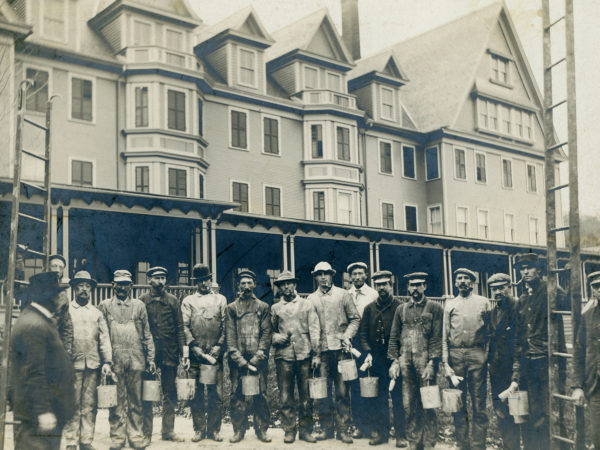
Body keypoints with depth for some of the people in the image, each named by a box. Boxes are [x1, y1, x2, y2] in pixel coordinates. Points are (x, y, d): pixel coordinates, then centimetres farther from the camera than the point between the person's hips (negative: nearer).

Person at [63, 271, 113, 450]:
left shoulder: (97, 313, 15)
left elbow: (104, 339, 10)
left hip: (93, 365, 2)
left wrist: (107, 362, -1)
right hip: (72, 365, -2)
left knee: (89, 406, 2)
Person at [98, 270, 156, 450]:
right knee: (116, 401, 3)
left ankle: (136, 435, 12)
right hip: (114, 360, -1)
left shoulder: (139, 305, 11)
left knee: (136, 401, 5)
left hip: (136, 360, 1)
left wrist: (150, 359, 6)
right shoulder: (105, 306, 8)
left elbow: (147, 334, 12)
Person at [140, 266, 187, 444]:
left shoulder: (173, 300, 7)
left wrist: (183, 352, -2)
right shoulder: (142, 301, 3)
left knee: (170, 394, 7)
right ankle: (146, 433, 9)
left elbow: (180, 328, 6)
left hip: (169, 354, 2)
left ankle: (168, 430, 17)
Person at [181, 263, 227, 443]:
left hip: (215, 355, 1)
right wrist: (196, 349, -9)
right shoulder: (188, 301, 10)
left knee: (216, 394, 0)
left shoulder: (220, 300, 13)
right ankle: (199, 429, 11)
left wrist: (218, 348, -5)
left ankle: (213, 429, 9)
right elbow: (185, 327, 1)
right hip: (195, 355, 0)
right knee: (196, 394, 2)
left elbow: (225, 327, 7)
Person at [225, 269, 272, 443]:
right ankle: (239, 430, 12)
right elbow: (230, 336, 1)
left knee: (260, 395, 1)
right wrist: (241, 361, -8)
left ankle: (261, 429, 12)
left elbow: (266, 334, 2)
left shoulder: (263, 307, 8)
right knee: (237, 396, 2)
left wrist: (256, 359, -8)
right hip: (238, 360, 0)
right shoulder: (231, 308, 8)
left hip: (258, 359, 0)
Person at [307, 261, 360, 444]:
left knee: (342, 391, -1)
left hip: (340, 349, -1)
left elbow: (355, 318, 7)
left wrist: (347, 336, -8)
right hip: (321, 351, 2)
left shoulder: (343, 295, 8)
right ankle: (326, 428, 11)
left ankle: (343, 430, 6)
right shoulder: (311, 299, 13)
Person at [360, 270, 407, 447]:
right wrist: (368, 352, -5)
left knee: (398, 397, 0)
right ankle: (381, 432, 17)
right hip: (376, 360, 3)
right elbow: (363, 333, 9)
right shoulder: (369, 308, 10)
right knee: (378, 397, 7)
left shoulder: (400, 306, -1)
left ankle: (401, 434, 7)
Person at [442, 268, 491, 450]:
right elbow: (445, 336, 10)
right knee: (457, 404, 3)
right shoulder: (450, 305, 13)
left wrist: (486, 353, -5)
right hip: (455, 355, 1)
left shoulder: (483, 302, 10)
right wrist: (446, 363, 2)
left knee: (479, 403, -1)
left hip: (477, 354, -1)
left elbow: (490, 332, 8)